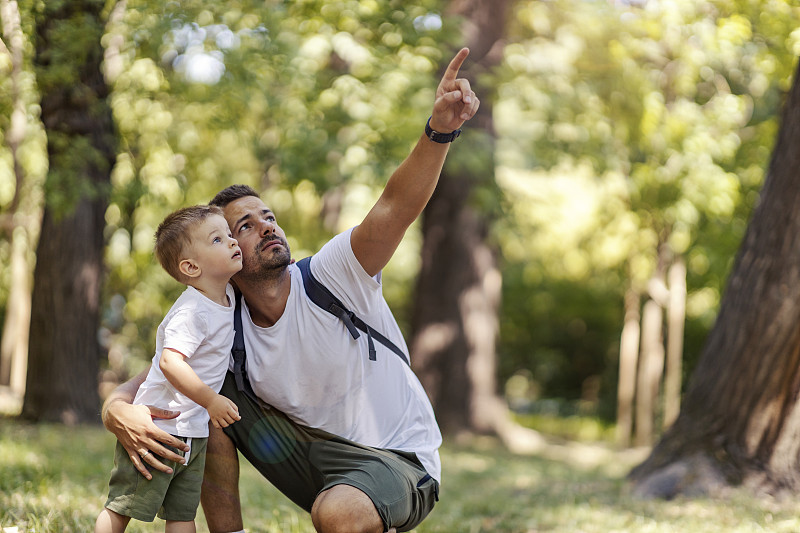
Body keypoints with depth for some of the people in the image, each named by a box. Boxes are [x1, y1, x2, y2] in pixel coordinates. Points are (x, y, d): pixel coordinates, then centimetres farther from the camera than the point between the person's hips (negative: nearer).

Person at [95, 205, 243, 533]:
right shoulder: (192, 311, -22)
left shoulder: (226, 294, 6)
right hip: (158, 428, -9)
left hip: (193, 432, 9)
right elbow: (170, 362, -34)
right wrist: (211, 400, -32)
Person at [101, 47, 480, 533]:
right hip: (313, 457, 5)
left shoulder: (331, 274, -16)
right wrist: (120, 414, -31)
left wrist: (440, 130, -51)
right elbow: (137, 386, -4)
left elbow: (397, 207, -33)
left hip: (400, 466, -5)